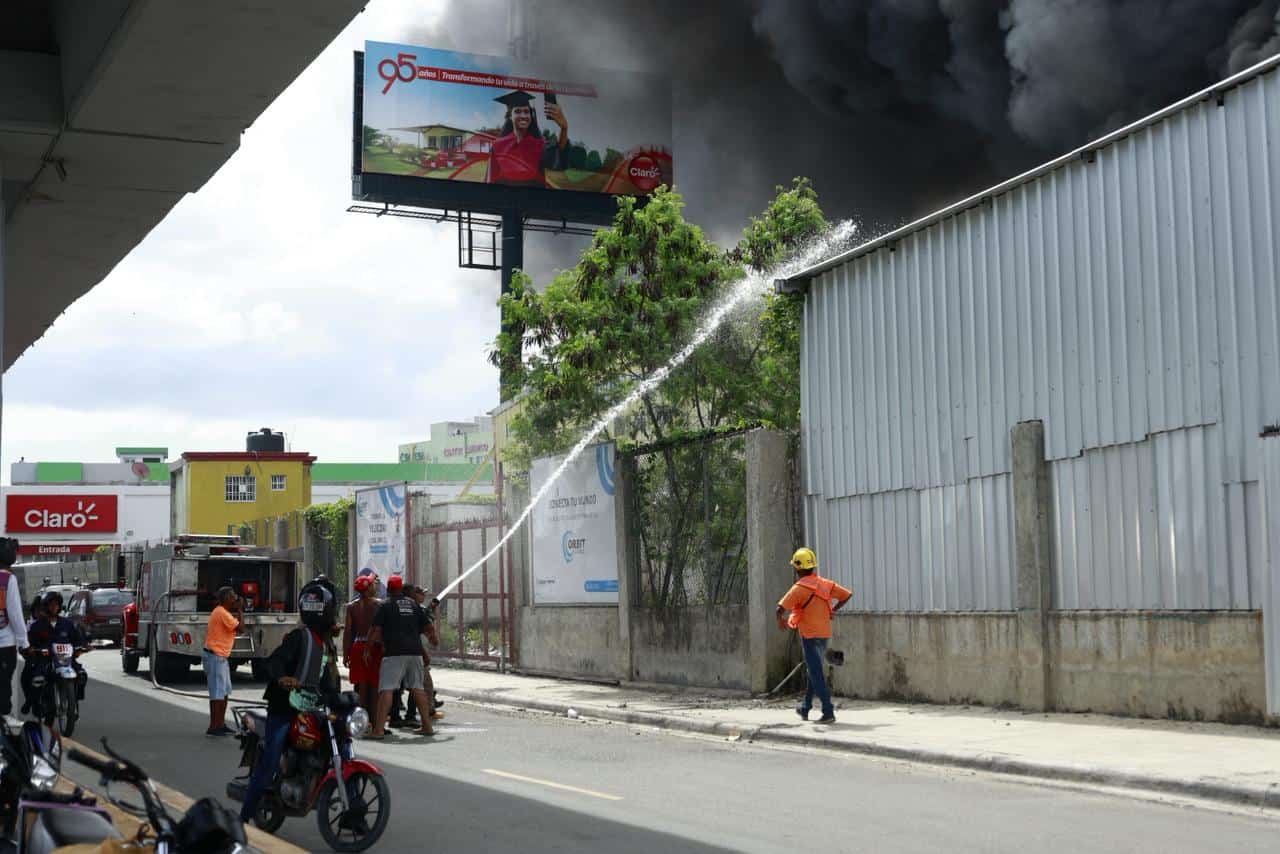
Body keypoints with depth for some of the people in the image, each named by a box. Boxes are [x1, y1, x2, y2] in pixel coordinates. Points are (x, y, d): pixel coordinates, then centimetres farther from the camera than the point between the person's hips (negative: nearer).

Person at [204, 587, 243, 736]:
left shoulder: (222, 612, 14)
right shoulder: (222, 613, -18)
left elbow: (235, 628, 17)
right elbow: (240, 627, -20)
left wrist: (238, 612, 7)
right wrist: (240, 610, -9)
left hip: (221, 657, 10)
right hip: (215, 657, -10)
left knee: (224, 692, 14)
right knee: (217, 693, -8)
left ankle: (221, 724, 20)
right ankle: (213, 727, -6)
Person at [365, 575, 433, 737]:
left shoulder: (386, 606, 0)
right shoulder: (413, 604, 15)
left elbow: (376, 630, -5)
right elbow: (426, 627, 17)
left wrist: (367, 649, 5)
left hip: (394, 652, -5)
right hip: (415, 651, 5)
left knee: (386, 689, -9)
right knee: (417, 688, 13)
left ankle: (379, 729, -17)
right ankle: (427, 726, 14)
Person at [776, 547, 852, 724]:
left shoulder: (800, 587, -15)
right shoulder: (825, 583, 4)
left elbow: (781, 608, -19)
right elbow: (847, 594, 9)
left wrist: (781, 621, 2)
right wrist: (833, 610, 17)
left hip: (810, 635, -7)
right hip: (825, 634, 7)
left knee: (816, 674, -5)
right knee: (815, 671, 19)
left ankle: (828, 712, -10)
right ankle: (805, 709, 30)